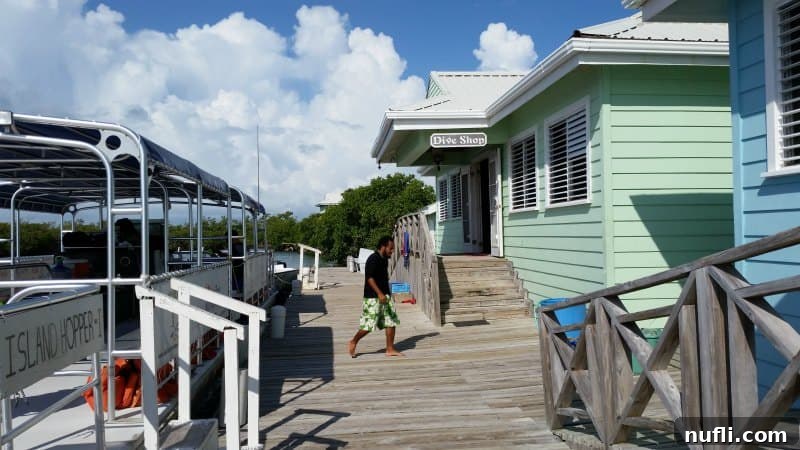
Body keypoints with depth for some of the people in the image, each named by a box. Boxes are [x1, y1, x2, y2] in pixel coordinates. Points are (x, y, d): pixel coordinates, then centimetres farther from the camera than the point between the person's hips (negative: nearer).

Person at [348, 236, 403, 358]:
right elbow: (369, 278, -24)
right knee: (368, 324, -4)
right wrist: (379, 293, -30)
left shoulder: (384, 260, 13)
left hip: (385, 296, 9)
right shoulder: (373, 259, -16)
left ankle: (390, 349, 13)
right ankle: (353, 342, 17)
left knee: (391, 321, 5)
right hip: (373, 297, -9)